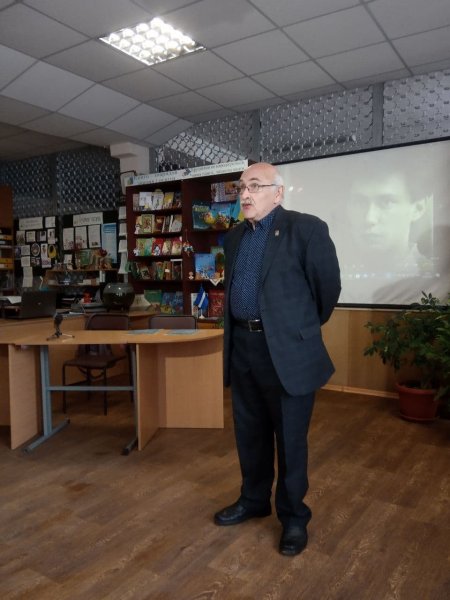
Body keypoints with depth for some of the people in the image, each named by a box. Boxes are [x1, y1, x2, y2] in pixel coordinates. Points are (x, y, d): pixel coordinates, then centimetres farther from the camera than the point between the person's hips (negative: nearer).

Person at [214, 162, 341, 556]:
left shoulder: (306, 229, -9)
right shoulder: (235, 237, 12)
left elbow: (328, 286, -3)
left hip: (287, 350, -6)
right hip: (242, 347, 6)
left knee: (290, 439, 8)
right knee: (249, 434, 19)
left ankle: (294, 516, 28)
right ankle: (253, 500, 39)